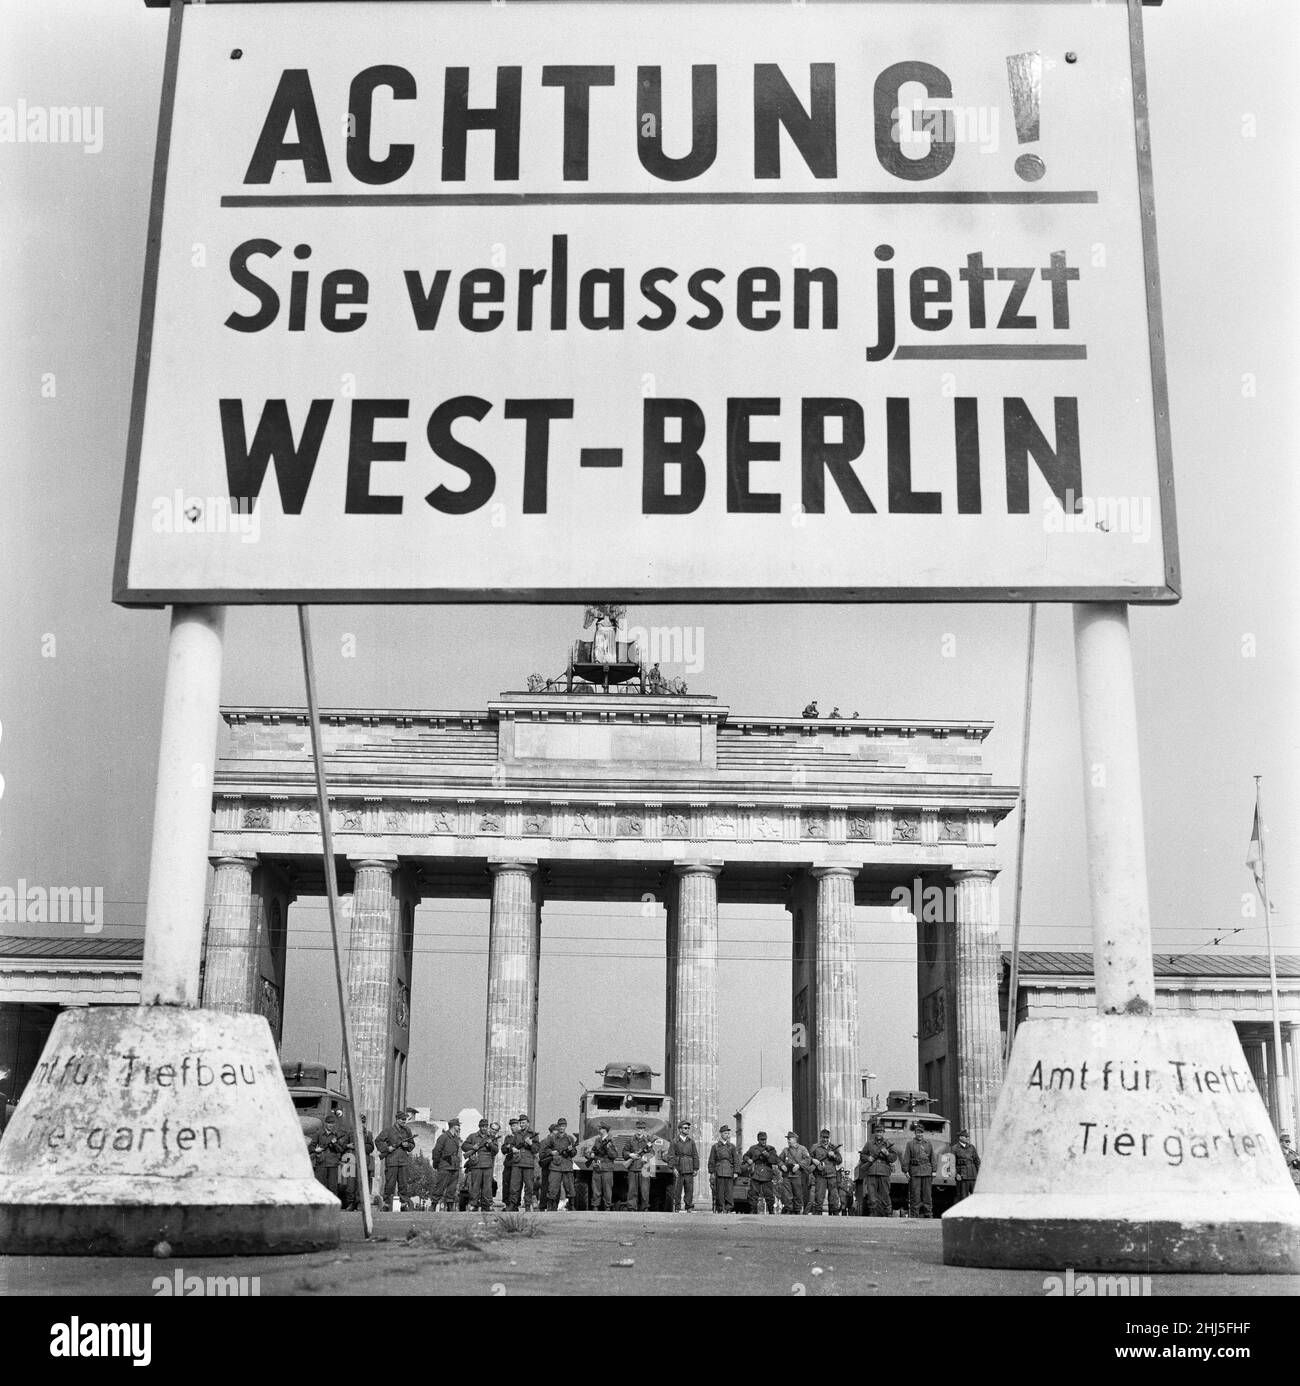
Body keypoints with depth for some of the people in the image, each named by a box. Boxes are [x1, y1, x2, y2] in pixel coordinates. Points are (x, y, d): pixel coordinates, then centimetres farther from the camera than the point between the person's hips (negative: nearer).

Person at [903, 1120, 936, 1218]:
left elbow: (932, 1159, 13)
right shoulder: (910, 1144, 5)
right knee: (915, 1195, -3)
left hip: (927, 1172, 2)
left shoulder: (928, 1144, 13)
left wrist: (933, 1172, 7)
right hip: (914, 1172, -2)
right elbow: (906, 1159, 1)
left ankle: (928, 1214, 7)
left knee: (927, 1194, 2)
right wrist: (906, 1171, -6)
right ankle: (914, 1215, 0)